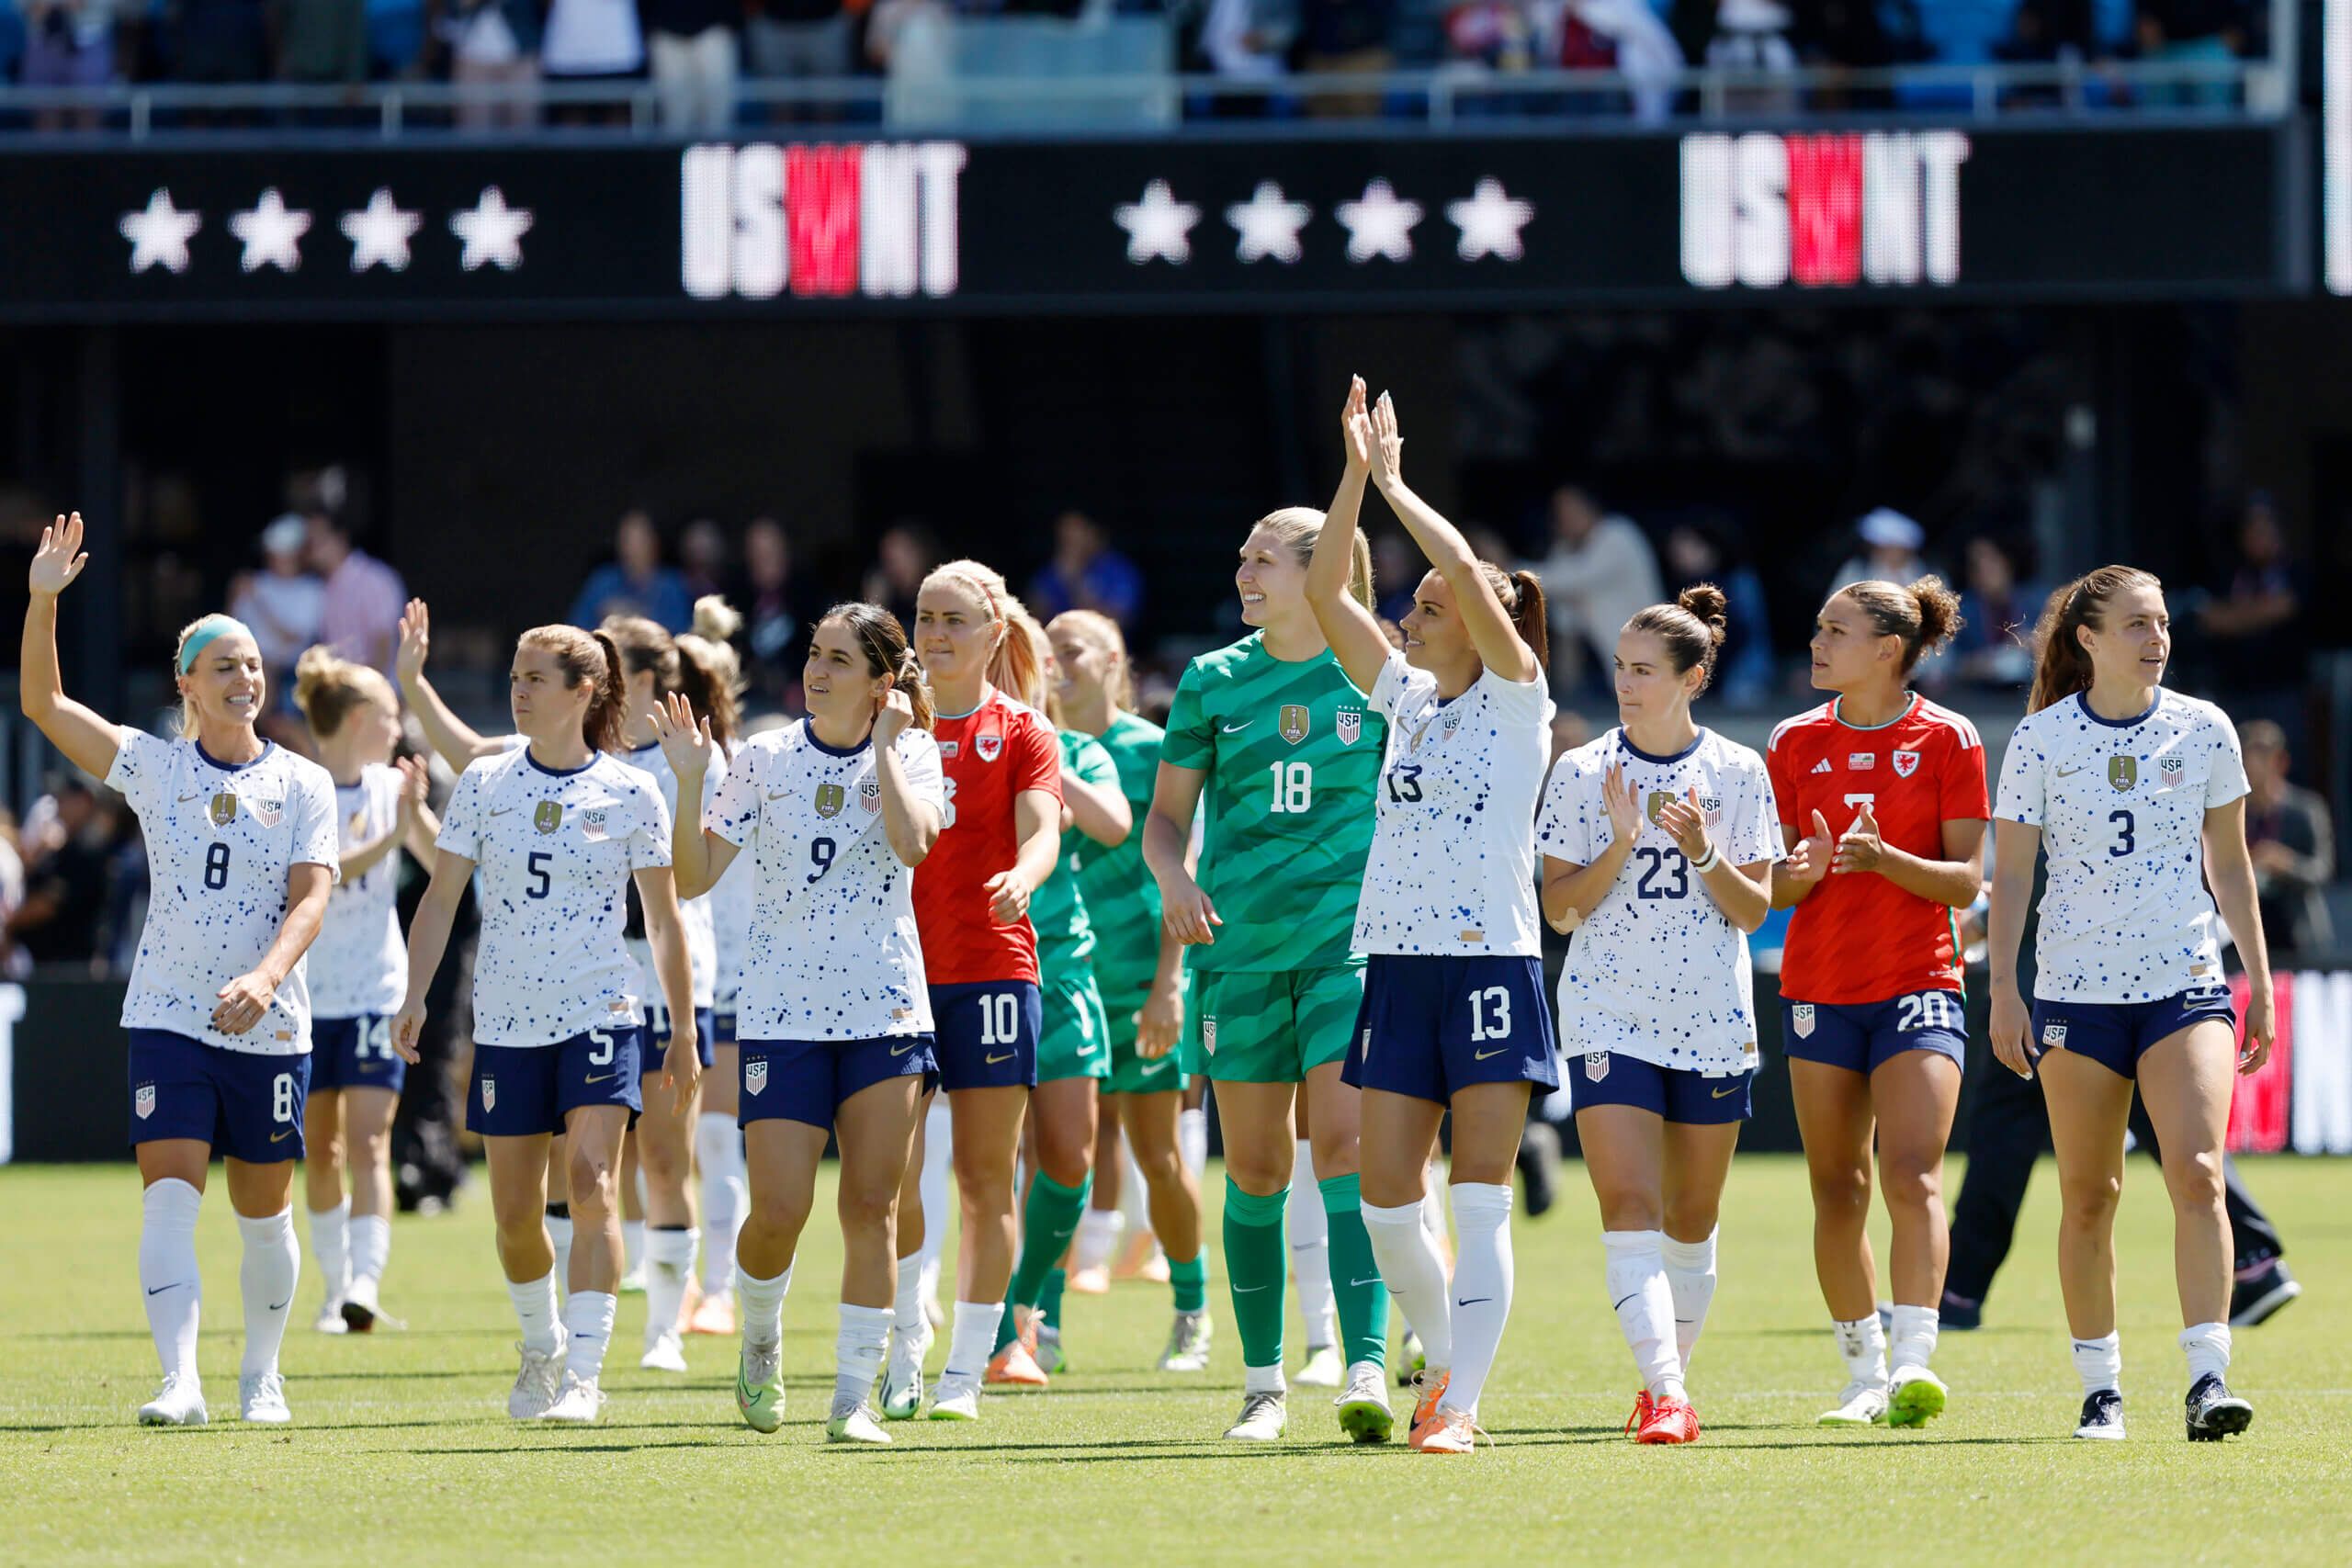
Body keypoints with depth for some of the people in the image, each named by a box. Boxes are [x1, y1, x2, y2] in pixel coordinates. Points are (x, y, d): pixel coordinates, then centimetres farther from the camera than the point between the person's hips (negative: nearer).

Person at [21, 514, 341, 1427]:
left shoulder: (303, 785, 2)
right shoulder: (153, 769, 3)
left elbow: (311, 897, -8)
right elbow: (42, 703, -3)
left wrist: (264, 978, -26)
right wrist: (42, 601, -17)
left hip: (269, 1028, 1)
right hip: (168, 1018, 0)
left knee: (264, 1213, 8)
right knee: (168, 1197, -14)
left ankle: (260, 1375, 24)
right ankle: (180, 1382, -21)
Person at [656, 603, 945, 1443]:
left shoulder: (912, 754, 1)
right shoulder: (764, 759, 1)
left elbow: (914, 843, -19)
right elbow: (694, 877, -1)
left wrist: (881, 746, -13)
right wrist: (690, 783, -14)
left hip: (887, 1010, 0)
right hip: (782, 1013, 0)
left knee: (871, 1206, -2)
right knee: (779, 1211, -7)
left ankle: (855, 1396, 4)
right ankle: (760, 1338, 23)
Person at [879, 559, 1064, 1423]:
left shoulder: (1022, 732, 3)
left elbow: (1041, 833, -12)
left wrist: (1022, 877, -33)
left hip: (991, 969, -2)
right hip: (894, 965, 2)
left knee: (984, 1178, -1)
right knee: (893, 1179, -5)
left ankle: (966, 1373, 3)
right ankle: (903, 1362, 4)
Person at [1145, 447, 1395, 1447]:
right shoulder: (1213, 682, 7)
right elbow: (1166, 813, 12)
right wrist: (1173, 877, -7)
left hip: (1350, 941, -3)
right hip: (1239, 945, 3)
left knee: (1343, 1145, -15)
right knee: (1255, 1168, 5)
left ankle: (1367, 1375, -20)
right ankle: (1264, 1384, 14)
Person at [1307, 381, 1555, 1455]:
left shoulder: (1517, 698, -1)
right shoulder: (1405, 696, 14)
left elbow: (1469, 573, -16)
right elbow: (1324, 590, 8)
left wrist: (1394, 483, -8)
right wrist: (1357, 473, 1)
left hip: (1491, 963, -6)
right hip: (1396, 963, 6)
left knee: (1480, 1200, -8)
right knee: (1386, 1201, 4)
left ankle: (1460, 1405, -11)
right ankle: (1445, 1357, 24)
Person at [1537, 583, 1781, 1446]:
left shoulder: (1739, 774, 1)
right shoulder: (1582, 773, 0)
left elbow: (1755, 910, 1)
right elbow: (1561, 908, -1)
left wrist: (1704, 855, -16)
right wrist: (1619, 847, -16)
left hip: (1713, 1019, 1)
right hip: (1608, 1013, -1)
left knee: (1691, 1215, 10)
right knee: (1629, 1206, -15)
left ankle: (1670, 1374, 27)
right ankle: (1664, 1393, -22)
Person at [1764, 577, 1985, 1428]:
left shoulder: (1948, 739, -3)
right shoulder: (1795, 743, 6)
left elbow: (1966, 880, -4)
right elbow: (1772, 888, 8)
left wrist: (1888, 860, -22)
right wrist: (1802, 871, -16)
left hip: (1919, 984, -4)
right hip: (1820, 989, 4)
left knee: (1912, 1176, -17)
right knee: (1837, 1191, 6)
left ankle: (1914, 1361, -22)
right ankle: (1864, 1373, 16)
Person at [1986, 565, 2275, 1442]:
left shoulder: (2204, 730, 3)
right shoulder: (2042, 739, -2)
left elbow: (2230, 866, 11)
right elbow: (2010, 873, 2)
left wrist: (2259, 982, 10)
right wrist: (2003, 992, -4)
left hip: (2186, 982, 0)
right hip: (2076, 989, 0)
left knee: (2197, 1172, -16)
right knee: (2087, 1195, 3)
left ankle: (2208, 1377, -19)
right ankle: (2099, 1385, 13)